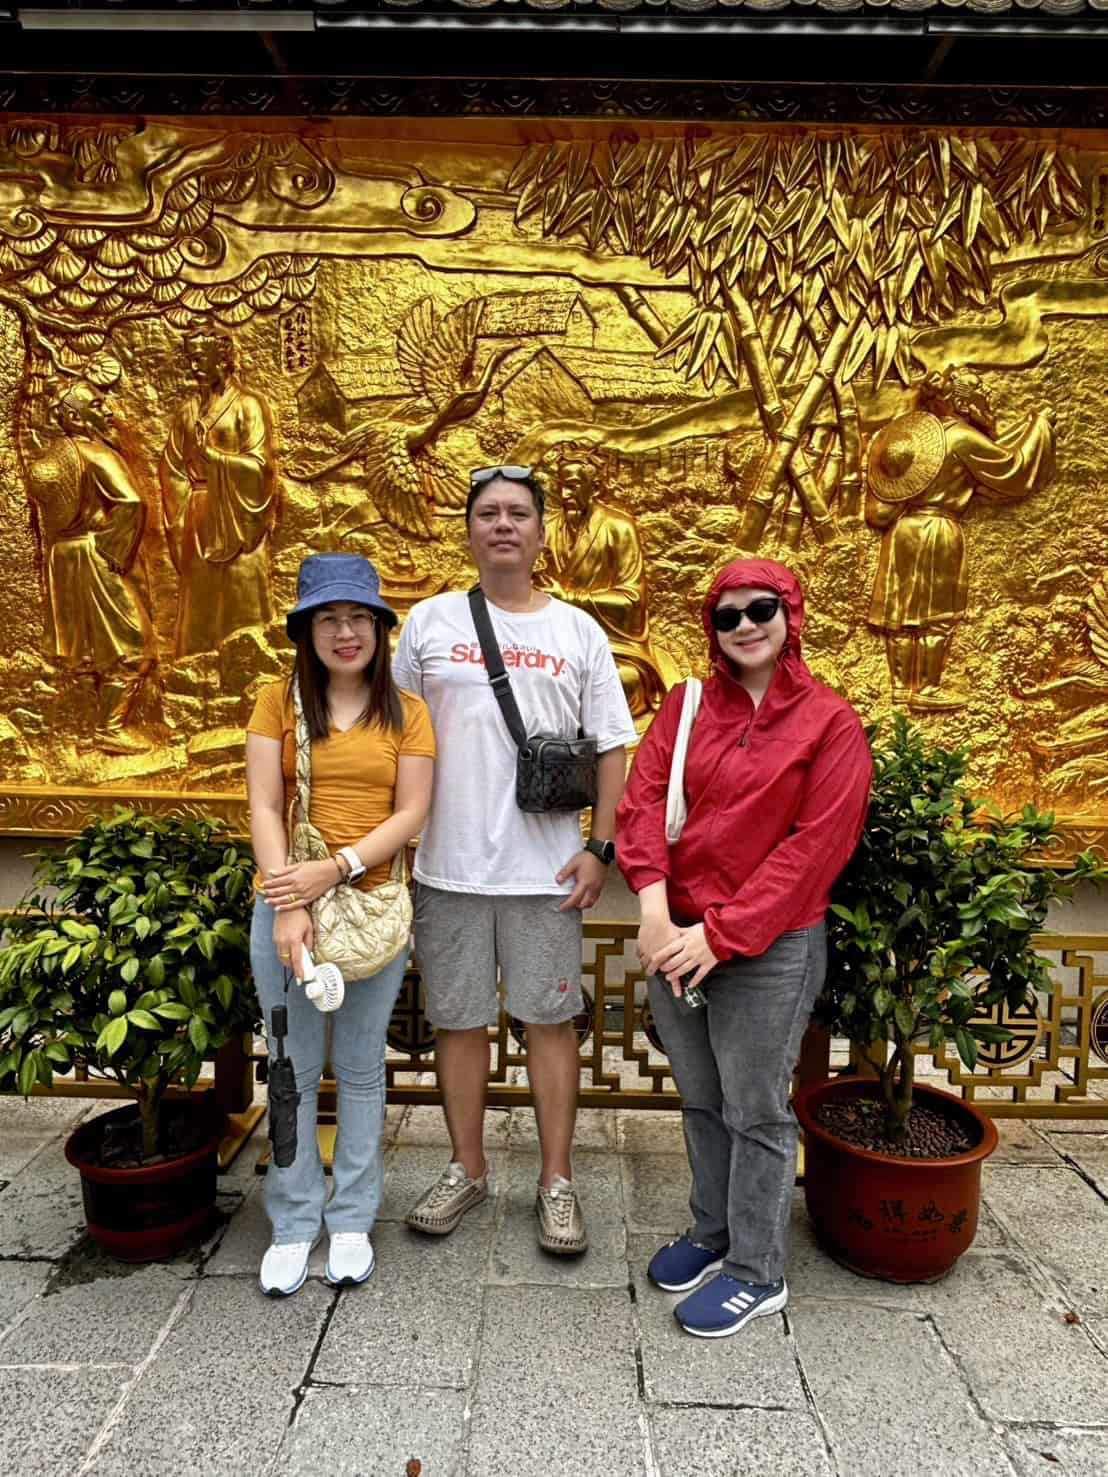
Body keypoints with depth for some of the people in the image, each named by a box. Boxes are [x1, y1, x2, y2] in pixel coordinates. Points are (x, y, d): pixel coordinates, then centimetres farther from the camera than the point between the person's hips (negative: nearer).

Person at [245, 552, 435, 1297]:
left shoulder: (406, 710, 2)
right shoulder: (279, 701, 2)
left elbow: (411, 813, -5)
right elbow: (264, 808, -4)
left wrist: (336, 869, -17)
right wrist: (288, 908, -14)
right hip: (286, 908, 0)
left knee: (362, 1069, 11)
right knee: (293, 1071, 10)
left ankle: (352, 1220, 28)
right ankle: (294, 1223, 27)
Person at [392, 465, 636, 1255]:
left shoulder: (578, 632, 3)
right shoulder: (430, 622, 3)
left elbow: (611, 746, 4)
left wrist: (600, 847, -3)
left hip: (545, 868, 0)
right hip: (449, 865, 1)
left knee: (551, 1019, 9)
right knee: (458, 1020, 12)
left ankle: (557, 1181, 26)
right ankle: (467, 1169, 32)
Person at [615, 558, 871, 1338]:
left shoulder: (831, 722, -8)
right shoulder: (688, 705, 4)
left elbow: (816, 845, -13)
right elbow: (644, 798, -4)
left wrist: (722, 934, -16)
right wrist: (654, 907, -18)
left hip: (771, 947, -4)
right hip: (680, 937, 5)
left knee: (755, 1112, 9)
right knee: (701, 1101, 19)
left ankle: (758, 1272, 29)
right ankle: (712, 1231, 42)